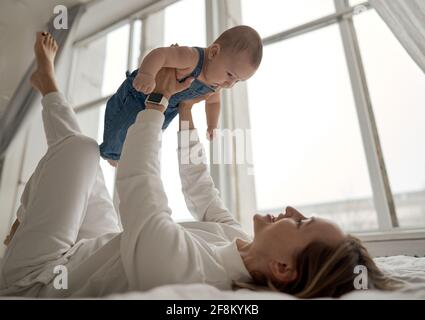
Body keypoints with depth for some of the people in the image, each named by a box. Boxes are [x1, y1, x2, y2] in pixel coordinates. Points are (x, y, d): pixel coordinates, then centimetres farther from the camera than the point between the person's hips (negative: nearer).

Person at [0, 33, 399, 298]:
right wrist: (184, 112, -1)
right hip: (103, 245, 6)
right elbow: (200, 191, -5)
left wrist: (158, 101, -21)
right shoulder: (243, 247, -18)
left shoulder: (183, 265, -43)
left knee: (78, 148, -11)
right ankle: (47, 90, 37)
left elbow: (137, 178, -33)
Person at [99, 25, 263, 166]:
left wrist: (212, 126, -2)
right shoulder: (192, 57, -39)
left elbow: (213, 101, 7)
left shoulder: (214, 85, -13)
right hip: (138, 91, -7)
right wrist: (146, 74, -68)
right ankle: (110, 152, 32)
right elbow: (159, 54, -50)